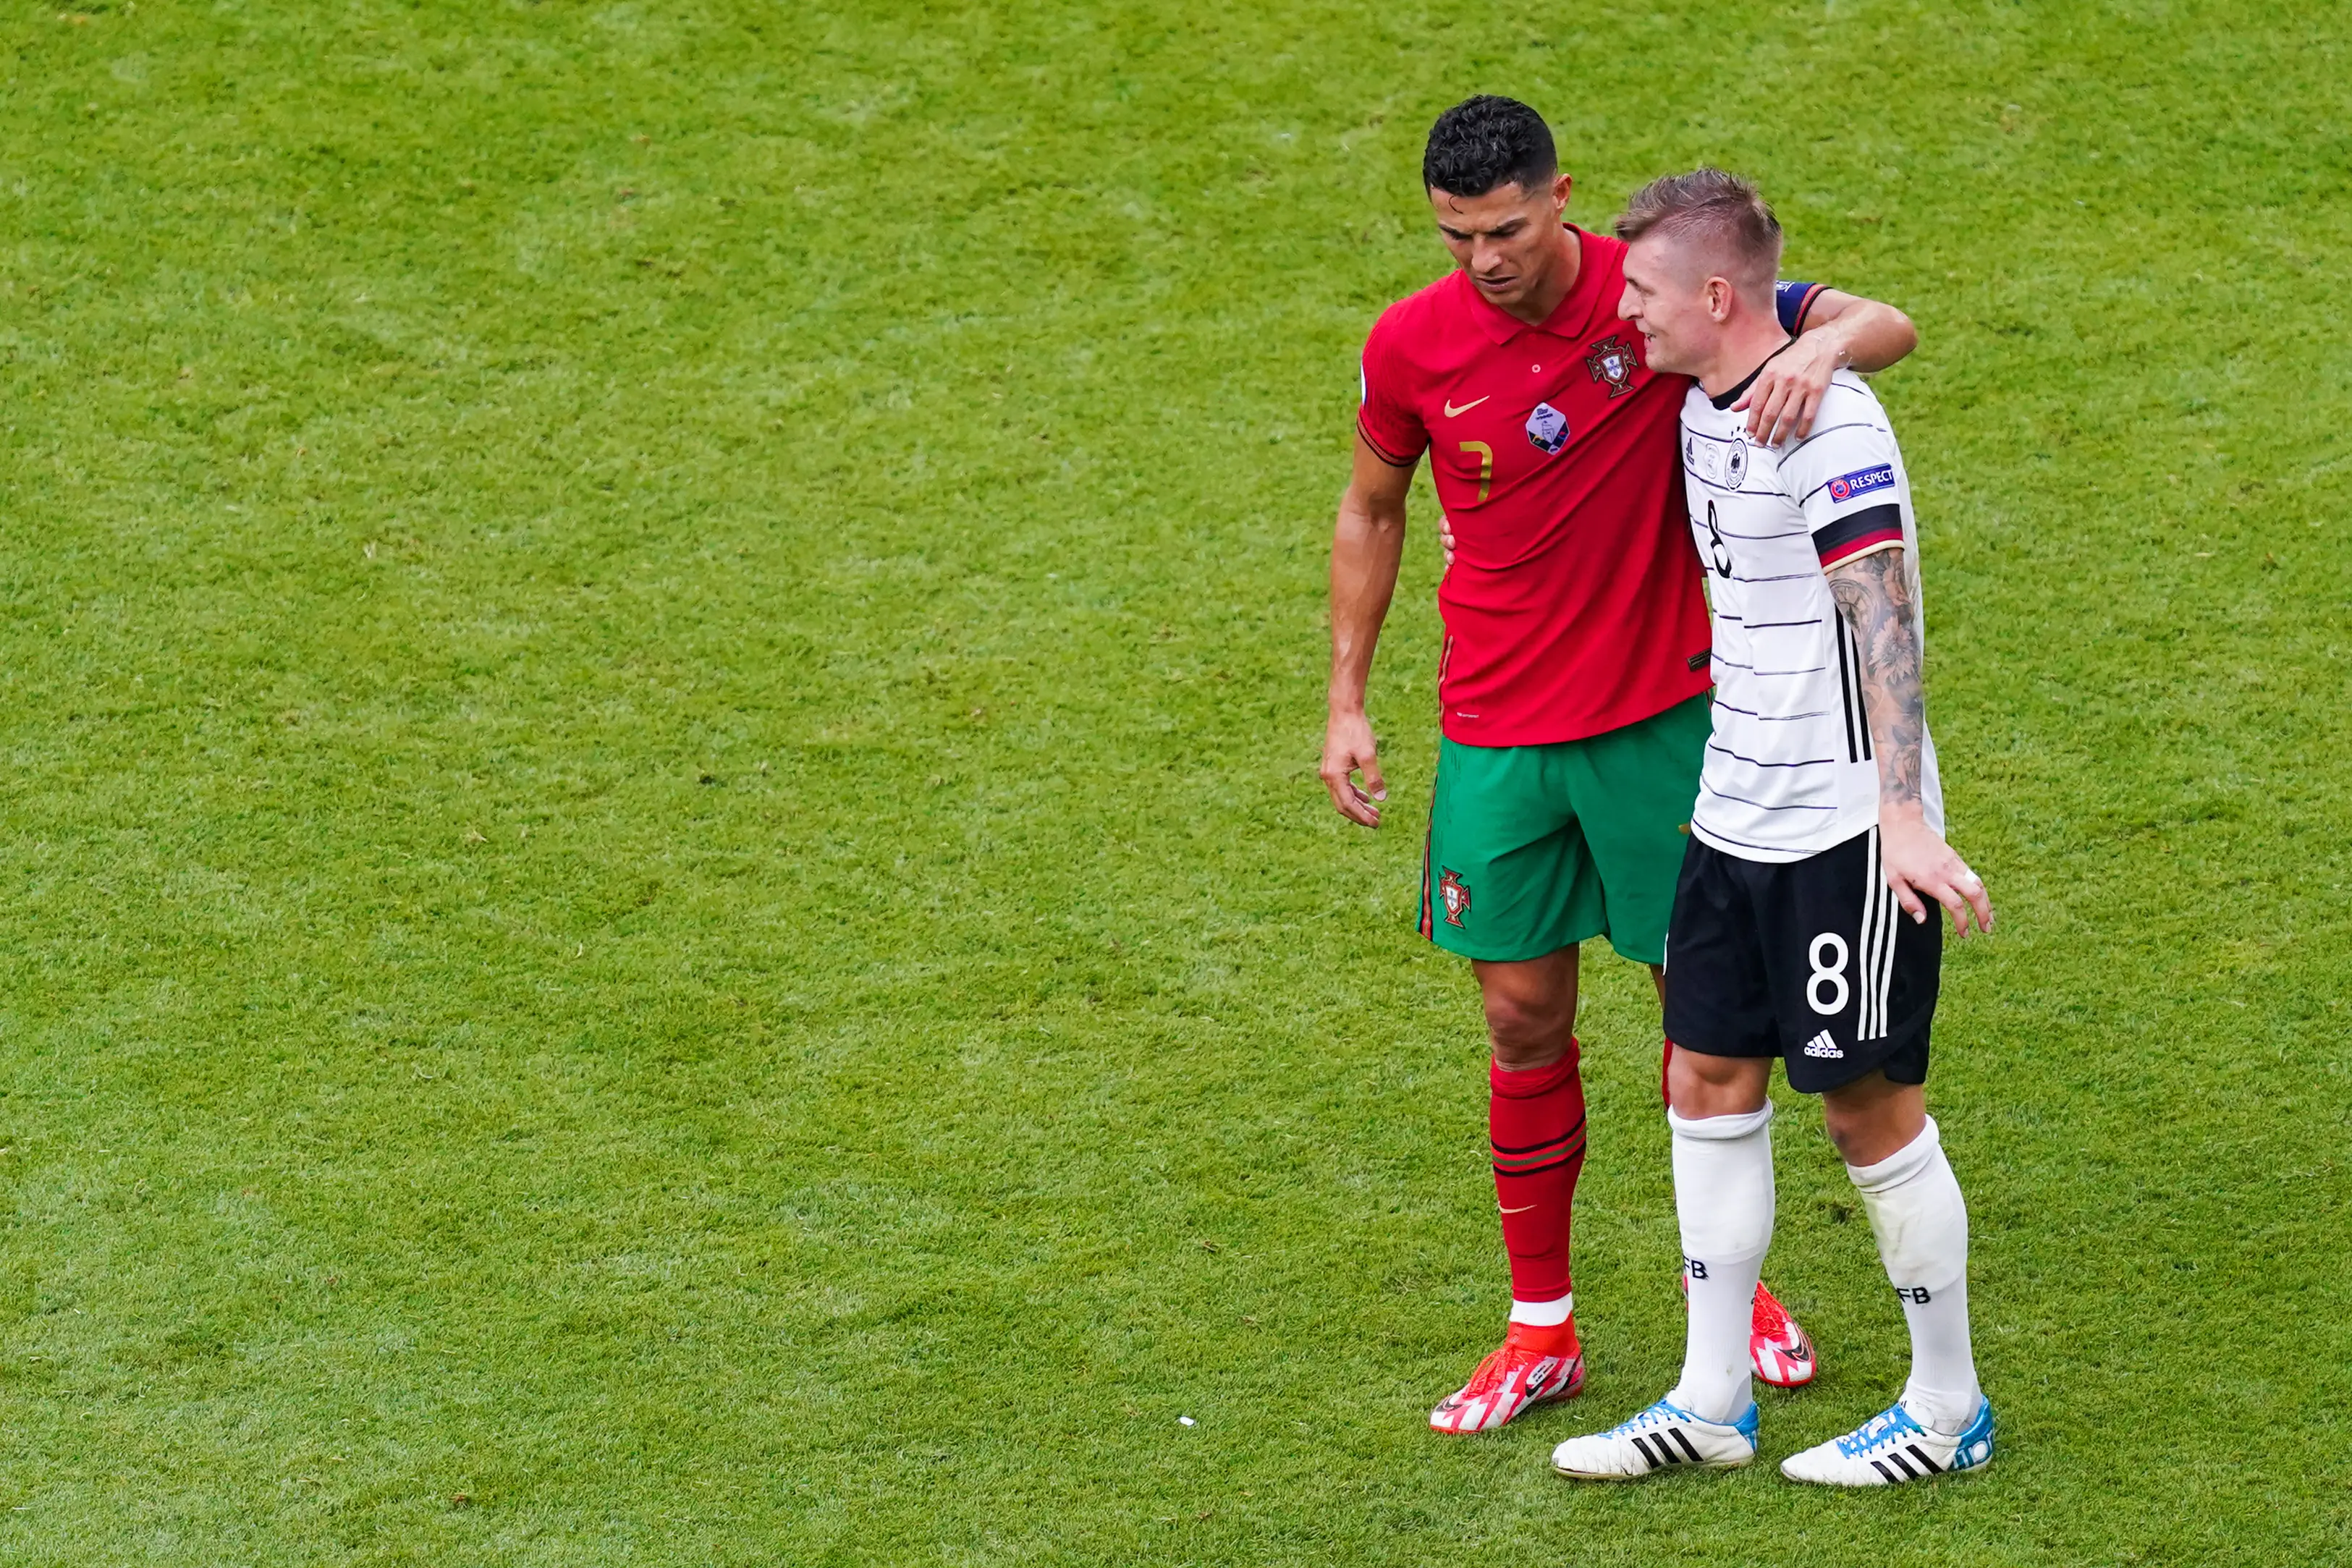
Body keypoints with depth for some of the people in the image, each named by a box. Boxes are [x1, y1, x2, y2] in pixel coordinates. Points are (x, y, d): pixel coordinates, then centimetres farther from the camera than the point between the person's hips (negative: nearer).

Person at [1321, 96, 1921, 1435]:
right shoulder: (1413, 347, -7)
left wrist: (1826, 344, -37)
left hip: (1662, 718, -1)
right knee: (1525, 1021, 7)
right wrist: (1348, 701, 8)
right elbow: (1372, 510, 11)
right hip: (1496, 735, 1)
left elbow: (1888, 328, -13)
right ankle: (1542, 1333, 19)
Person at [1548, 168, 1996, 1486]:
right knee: (1709, 1083, 10)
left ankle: (1950, 1411, 14)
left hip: (1847, 828, -9)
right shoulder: (1704, 407, 9)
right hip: (1736, 817, 9)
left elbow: (1886, 623, -24)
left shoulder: (1830, 426, -19)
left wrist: (1903, 813, -32)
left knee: (1871, 1105, 0)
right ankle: (1713, 1404, 21)